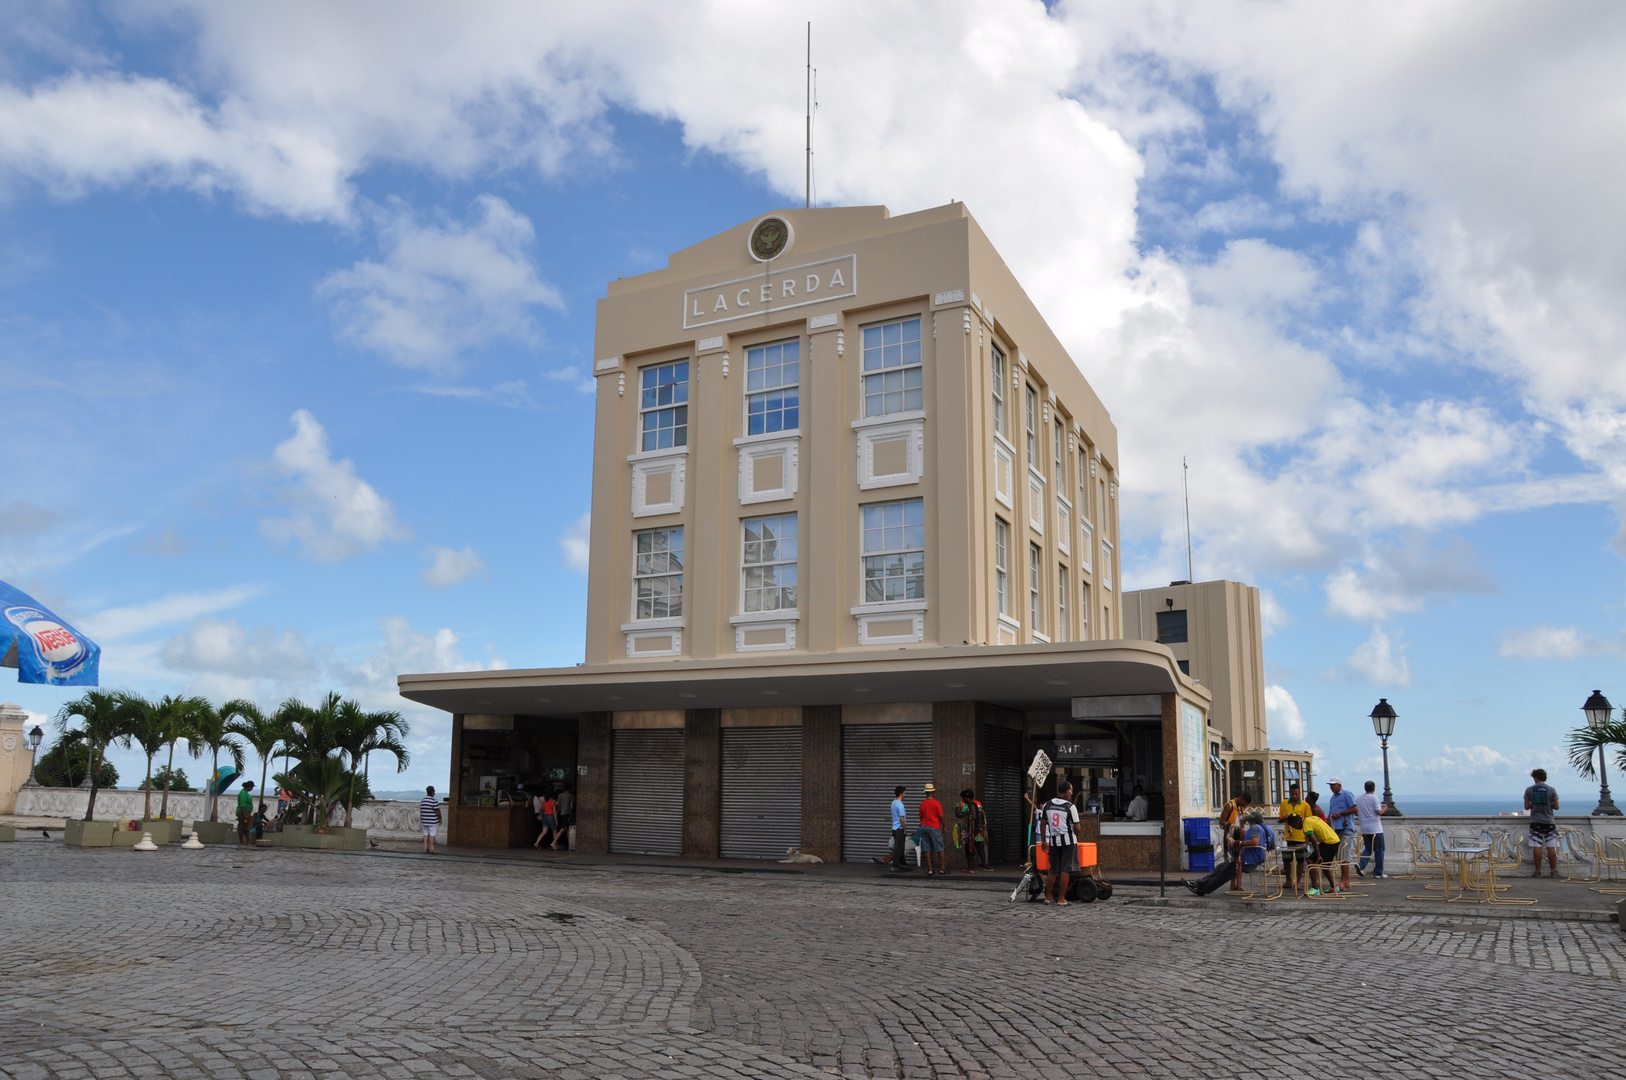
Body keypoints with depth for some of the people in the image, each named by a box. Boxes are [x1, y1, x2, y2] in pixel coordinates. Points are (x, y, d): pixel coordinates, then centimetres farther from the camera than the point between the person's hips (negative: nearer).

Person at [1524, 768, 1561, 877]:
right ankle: (1554, 871, 4)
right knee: (1551, 847, 3)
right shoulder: (1551, 790, -1)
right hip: (1549, 821, 1)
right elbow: (1556, 807, 0)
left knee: (1537, 847, -1)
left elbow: (1526, 806, 0)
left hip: (1535, 822, -1)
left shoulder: (1529, 790, -1)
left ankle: (1538, 871, 0)